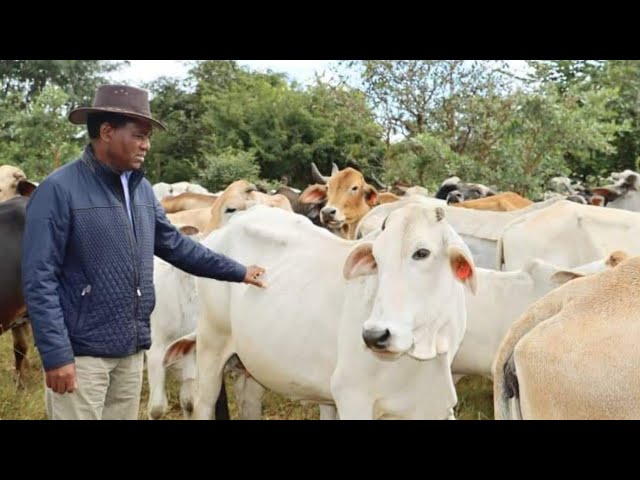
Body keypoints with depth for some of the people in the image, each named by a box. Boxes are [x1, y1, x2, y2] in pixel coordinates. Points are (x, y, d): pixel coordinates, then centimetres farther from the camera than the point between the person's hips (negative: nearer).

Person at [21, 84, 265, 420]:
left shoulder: (142, 189, 9)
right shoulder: (59, 190, -12)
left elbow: (176, 244, 20)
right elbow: (39, 278, -15)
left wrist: (237, 272, 20)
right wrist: (55, 355, -20)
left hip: (132, 350, 7)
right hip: (80, 352, -7)